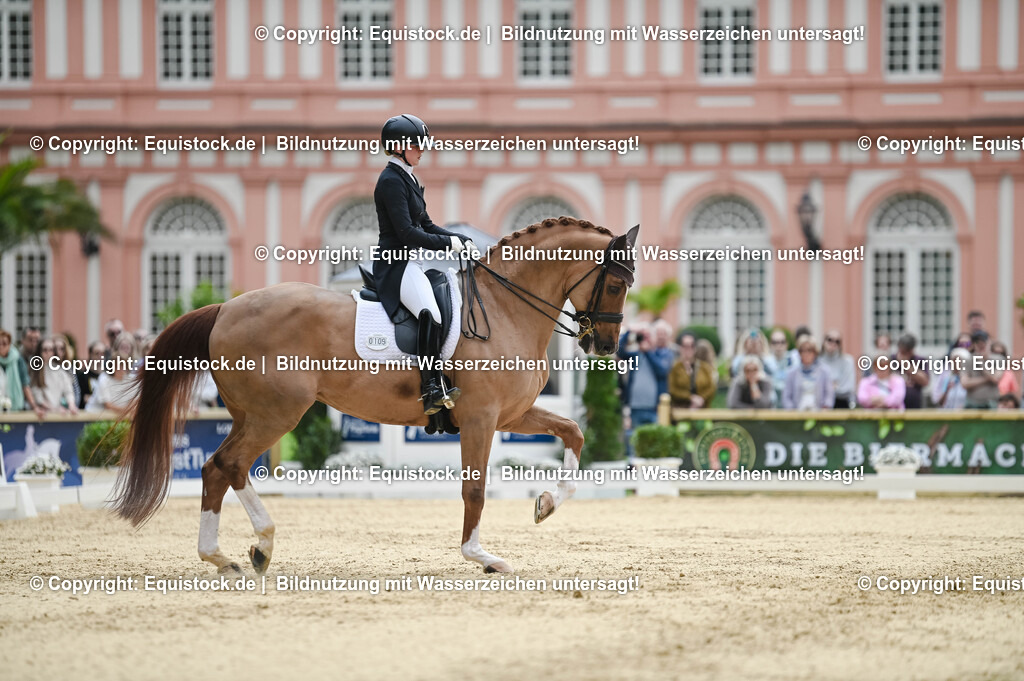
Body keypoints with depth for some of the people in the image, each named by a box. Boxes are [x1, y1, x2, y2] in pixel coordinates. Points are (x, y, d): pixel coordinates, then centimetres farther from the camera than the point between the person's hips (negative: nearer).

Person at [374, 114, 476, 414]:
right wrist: (450, 243, -13)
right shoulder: (392, 181, -12)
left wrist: (464, 241, 10)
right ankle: (432, 390, -35)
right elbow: (407, 234, -19)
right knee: (430, 313, -30)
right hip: (395, 264, -11)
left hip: (411, 263, 11)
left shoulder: (407, 179, 18)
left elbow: (426, 226, 22)